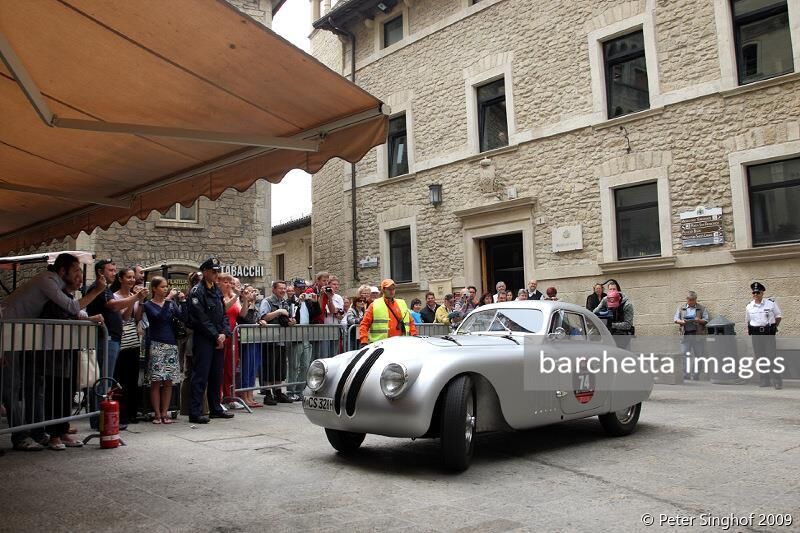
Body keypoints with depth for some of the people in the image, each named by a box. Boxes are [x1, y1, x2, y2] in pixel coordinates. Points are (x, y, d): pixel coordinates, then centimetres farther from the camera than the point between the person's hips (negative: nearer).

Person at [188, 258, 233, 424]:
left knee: (217, 375, 12)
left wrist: (224, 333, -3)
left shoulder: (217, 291, 15)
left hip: (219, 339, 8)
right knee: (200, 376, -6)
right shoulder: (197, 291, -8)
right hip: (203, 340, -7)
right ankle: (195, 413, -3)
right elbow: (201, 318, -15)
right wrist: (216, 336, -13)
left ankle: (215, 408, 21)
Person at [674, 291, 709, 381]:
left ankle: (696, 375, 7)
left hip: (698, 335, -1)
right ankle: (686, 376, -1)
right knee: (685, 355, -4)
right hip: (685, 335, 1)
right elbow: (676, 319, 12)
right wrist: (682, 322, -9)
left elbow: (706, 320, 6)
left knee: (698, 355, 0)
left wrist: (699, 320, -14)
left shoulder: (701, 308, 11)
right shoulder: (681, 308, 15)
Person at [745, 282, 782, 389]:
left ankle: (777, 382, -6)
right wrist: (750, 330, 6)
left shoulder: (771, 304, -2)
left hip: (768, 333, -3)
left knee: (771, 356, -9)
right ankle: (763, 381, 14)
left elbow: (778, 316, 6)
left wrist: (773, 327, -2)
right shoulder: (749, 307, 7)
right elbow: (748, 321, 18)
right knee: (759, 357, 6)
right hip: (755, 334, 3)